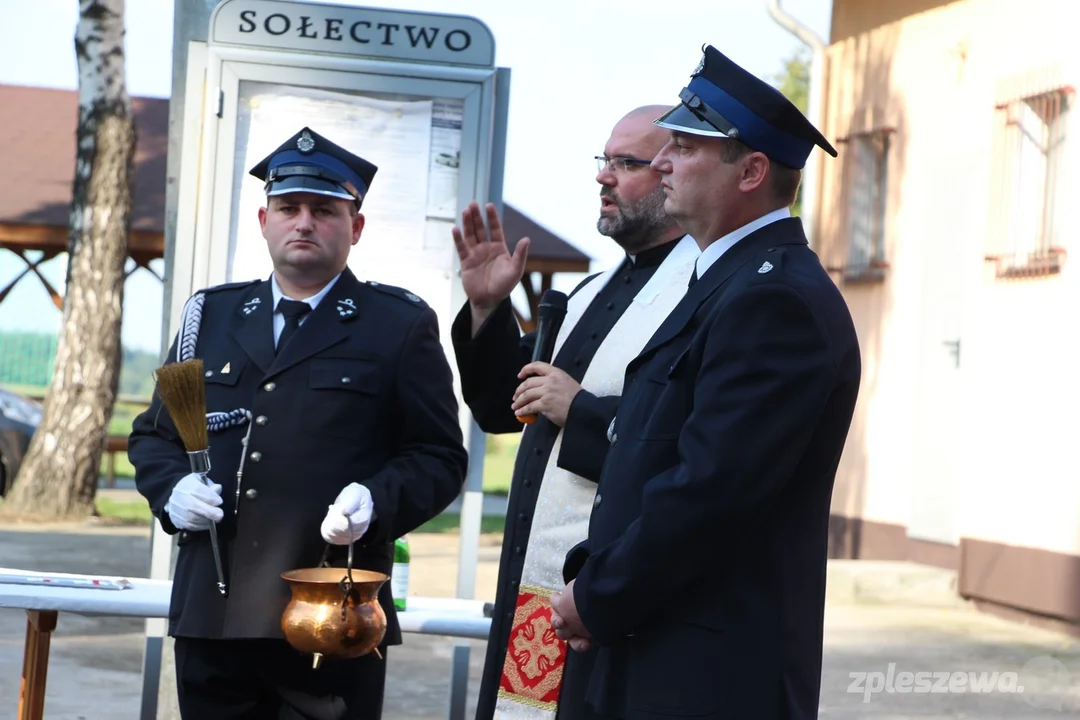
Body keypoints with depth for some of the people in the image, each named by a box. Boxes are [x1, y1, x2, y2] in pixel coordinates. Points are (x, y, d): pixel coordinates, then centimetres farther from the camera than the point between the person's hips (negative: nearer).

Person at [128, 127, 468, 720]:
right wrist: (171, 490, 0)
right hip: (211, 612, 4)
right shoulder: (210, 315, 17)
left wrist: (378, 503, -16)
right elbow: (153, 433, 22)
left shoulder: (401, 325, 6)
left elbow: (439, 457, 3)